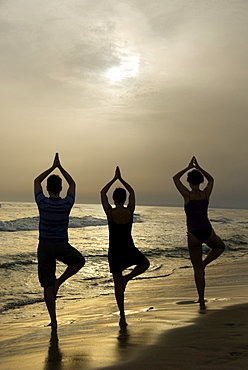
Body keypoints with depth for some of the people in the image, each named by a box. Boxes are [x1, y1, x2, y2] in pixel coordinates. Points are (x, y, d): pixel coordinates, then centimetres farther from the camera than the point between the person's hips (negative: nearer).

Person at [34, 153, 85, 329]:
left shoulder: (42, 203, -9)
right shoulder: (67, 204, -8)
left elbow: (37, 181, 9)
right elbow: (73, 184, 10)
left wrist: (52, 167, 11)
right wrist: (60, 167, 13)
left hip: (45, 246, 1)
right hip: (62, 246, -1)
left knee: (47, 285, 6)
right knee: (79, 261, 29)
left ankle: (53, 320, 8)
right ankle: (60, 281, 9)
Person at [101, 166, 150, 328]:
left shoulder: (110, 212, -10)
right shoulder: (130, 211, -7)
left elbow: (103, 193, 6)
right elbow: (132, 192, 11)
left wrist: (114, 179, 13)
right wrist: (121, 179, 18)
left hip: (114, 252, 0)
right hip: (129, 250, 0)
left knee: (118, 284, 8)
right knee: (145, 263, 30)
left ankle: (123, 317, 8)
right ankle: (127, 277, 7)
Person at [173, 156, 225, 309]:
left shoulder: (187, 195, -7)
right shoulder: (206, 194, 1)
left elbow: (175, 178, 9)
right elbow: (211, 179, 23)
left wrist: (188, 167, 14)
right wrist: (198, 167, 22)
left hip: (194, 234, -2)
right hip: (208, 232, 2)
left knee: (197, 268, 7)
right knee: (220, 247, 36)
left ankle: (202, 301, 7)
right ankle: (204, 263, 11)